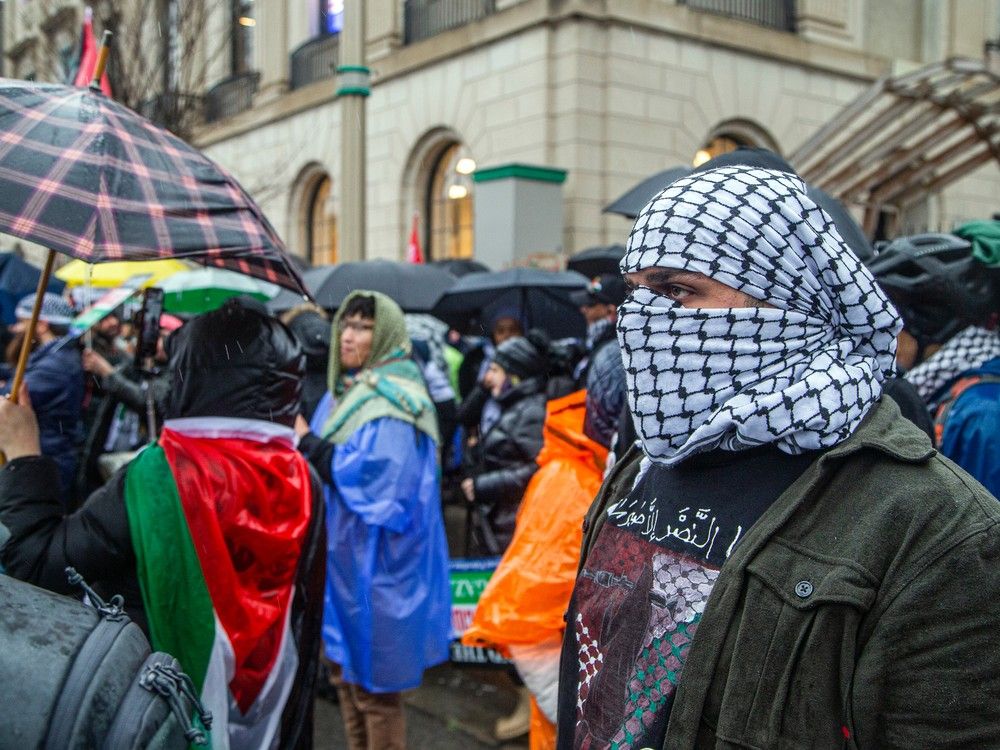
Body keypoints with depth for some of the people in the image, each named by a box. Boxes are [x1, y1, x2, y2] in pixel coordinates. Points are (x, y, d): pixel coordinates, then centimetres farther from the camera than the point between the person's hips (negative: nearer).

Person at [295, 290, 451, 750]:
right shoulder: (341, 392, 12)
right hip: (340, 553, 9)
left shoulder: (394, 402, -14)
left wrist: (309, 443, -17)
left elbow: (373, 474, -25)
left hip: (375, 563, -9)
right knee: (345, 670, 17)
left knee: (372, 680, 1)